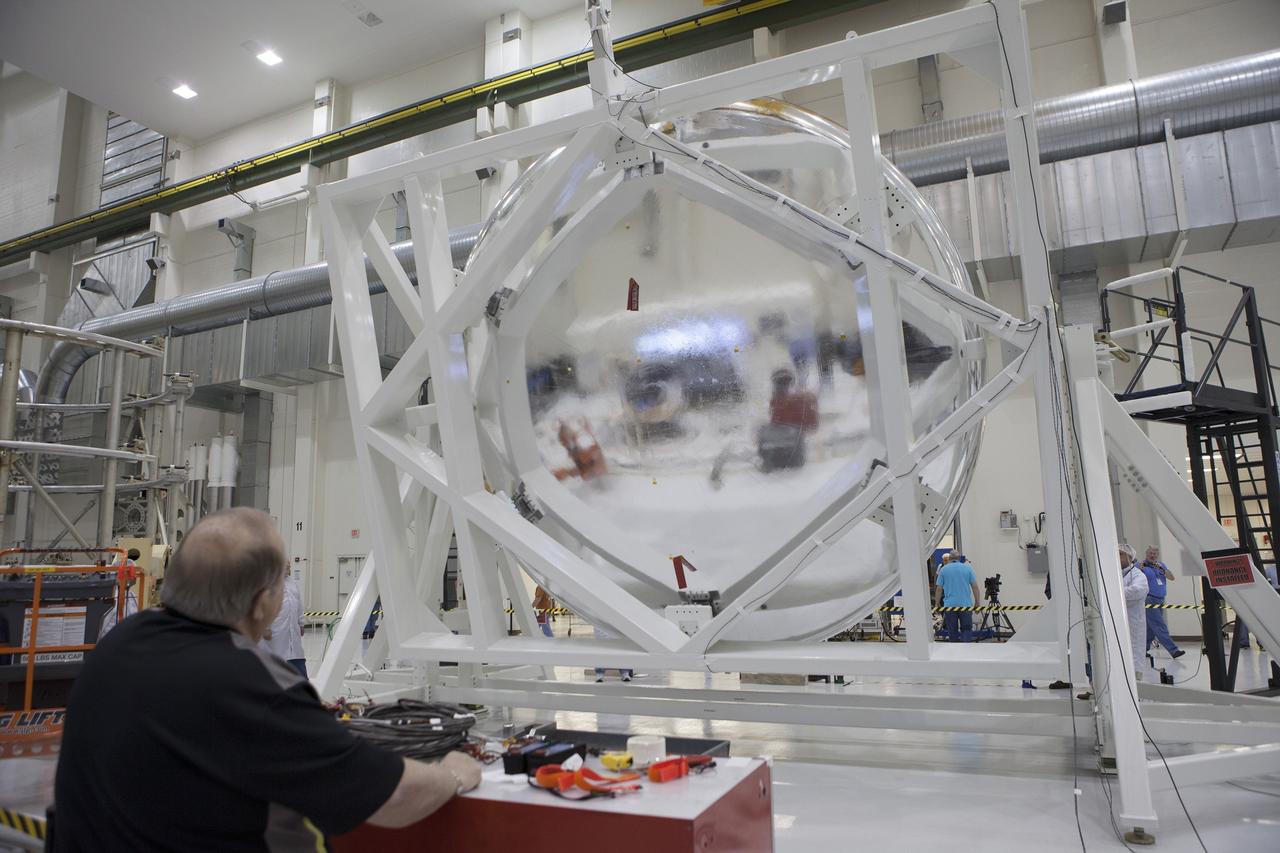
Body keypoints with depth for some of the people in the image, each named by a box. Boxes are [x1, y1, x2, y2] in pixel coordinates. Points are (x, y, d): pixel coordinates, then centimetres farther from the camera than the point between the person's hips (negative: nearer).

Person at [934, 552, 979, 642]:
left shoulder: (943, 569, 2)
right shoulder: (968, 568, 3)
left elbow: (939, 589, 1)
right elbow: (975, 586, 0)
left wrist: (937, 604, 9)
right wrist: (977, 602, 7)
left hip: (949, 605, 0)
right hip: (966, 604, 0)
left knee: (952, 631, 8)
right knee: (967, 629, 5)